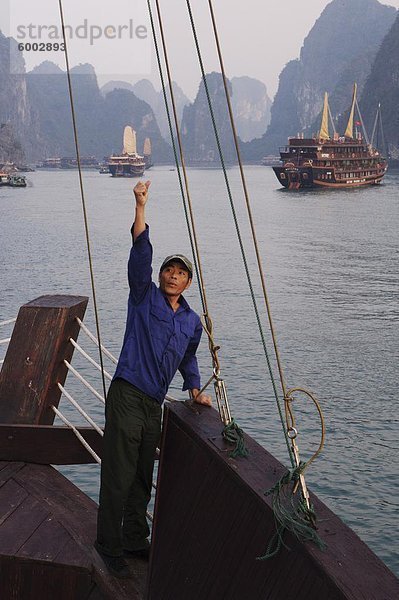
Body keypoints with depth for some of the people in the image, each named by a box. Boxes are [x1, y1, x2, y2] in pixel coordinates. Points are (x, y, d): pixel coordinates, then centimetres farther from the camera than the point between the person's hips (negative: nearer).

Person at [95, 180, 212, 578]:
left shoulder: (192, 321, 17)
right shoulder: (144, 296, 2)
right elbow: (140, 254, -11)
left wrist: (195, 389, 17)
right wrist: (141, 207, -19)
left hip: (154, 404, 6)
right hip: (127, 396, -6)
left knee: (143, 478, 14)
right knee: (118, 475, -6)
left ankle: (134, 541, 27)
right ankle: (109, 545, 4)